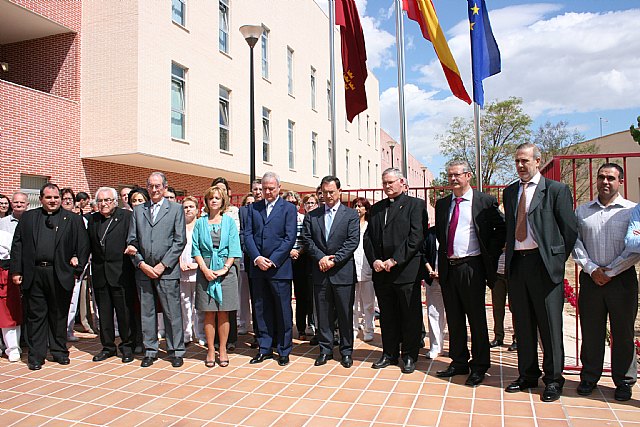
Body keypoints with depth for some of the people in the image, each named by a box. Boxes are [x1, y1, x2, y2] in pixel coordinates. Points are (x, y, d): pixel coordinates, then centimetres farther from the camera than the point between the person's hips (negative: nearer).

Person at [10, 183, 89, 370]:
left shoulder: (73, 219, 7)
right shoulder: (27, 218, 12)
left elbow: (83, 246, 3)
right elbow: (17, 245, 8)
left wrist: (77, 269, -3)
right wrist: (16, 271, 1)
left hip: (60, 275, -1)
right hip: (33, 275, 1)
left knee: (59, 315, 9)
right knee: (35, 315, 6)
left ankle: (59, 351, 23)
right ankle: (36, 356, 16)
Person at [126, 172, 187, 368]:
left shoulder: (176, 209, 4)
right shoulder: (138, 210, 13)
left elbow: (180, 241, -3)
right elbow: (132, 241, 10)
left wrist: (163, 265, -9)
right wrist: (141, 264, -3)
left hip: (167, 270, -3)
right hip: (143, 270, 3)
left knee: (172, 312, 0)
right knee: (146, 312, 10)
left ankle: (176, 351, 12)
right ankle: (150, 351, 22)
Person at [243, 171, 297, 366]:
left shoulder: (288, 208, 1)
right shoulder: (253, 208, 11)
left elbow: (290, 238, -7)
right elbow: (247, 234, 5)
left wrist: (272, 261, -13)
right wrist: (257, 258, -9)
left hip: (279, 267, -3)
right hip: (257, 267, 4)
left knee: (283, 311, 4)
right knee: (261, 309, 11)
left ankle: (284, 350, 16)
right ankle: (265, 348, 23)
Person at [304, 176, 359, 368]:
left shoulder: (351, 214, 3)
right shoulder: (311, 216, 10)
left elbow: (353, 241, -6)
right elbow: (308, 240, 4)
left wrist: (334, 260, -14)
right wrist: (321, 257, -11)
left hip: (343, 272, -2)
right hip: (320, 272, 2)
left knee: (345, 314, 5)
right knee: (323, 314, 9)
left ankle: (346, 351, 19)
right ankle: (325, 350, 22)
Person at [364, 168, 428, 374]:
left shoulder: (416, 205, -1)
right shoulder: (376, 208, 16)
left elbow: (416, 237, -11)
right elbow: (368, 237, 12)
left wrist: (394, 260, -16)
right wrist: (374, 260, -4)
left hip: (407, 270, -5)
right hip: (380, 271, 5)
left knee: (410, 316, 5)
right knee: (387, 316, 13)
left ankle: (410, 355, 18)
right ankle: (390, 353, 25)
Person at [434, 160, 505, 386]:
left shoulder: (485, 202, -3)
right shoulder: (442, 204, 12)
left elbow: (502, 228, 0)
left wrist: (490, 254, -6)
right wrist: (442, 257, 12)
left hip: (471, 268, -5)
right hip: (447, 268, 5)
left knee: (476, 319, 4)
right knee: (454, 319, 13)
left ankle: (479, 366, 18)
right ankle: (459, 363, 26)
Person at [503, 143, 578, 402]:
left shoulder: (556, 190, -2)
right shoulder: (509, 192, 14)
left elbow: (570, 229, -2)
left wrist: (558, 259, -1)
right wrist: (509, 256, 11)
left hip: (544, 264, -5)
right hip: (516, 263, 5)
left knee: (550, 324, 3)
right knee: (522, 325, 12)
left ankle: (553, 379, 17)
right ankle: (527, 375, 25)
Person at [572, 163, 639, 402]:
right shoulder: (582, 211, 9)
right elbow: (575, 242, 5)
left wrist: (611, 272, -10)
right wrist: (592, 269, -7)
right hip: (590, 279, 2)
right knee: (591, 331, 8)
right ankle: (589, 377, 21)